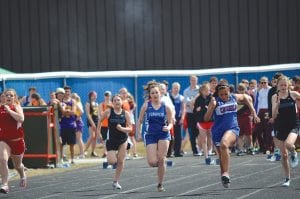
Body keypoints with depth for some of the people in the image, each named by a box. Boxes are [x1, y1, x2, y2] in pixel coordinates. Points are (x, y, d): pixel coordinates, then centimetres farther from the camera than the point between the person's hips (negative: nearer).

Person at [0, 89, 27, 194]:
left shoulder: (17, 107, -5)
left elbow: (21, 119, -26)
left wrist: (9, 110, -23)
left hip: (17, 140, -1)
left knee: (17, 165, 17)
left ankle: (22, 175, 52)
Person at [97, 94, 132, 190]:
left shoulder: (126, 113, -4)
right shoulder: (108, 112, -6)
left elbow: (130, 128, -4)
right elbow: (100, 120, 9)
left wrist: (122, 128, -22)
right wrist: (98, 132, 5)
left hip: (123, 140, 1)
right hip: (112, 140, -1)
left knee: (121, 161, 0)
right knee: (111, 161, -12)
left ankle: (116, 181, 13)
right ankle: (114, 156, 26)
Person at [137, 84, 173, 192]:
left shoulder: (166, 107, -1)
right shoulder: (146, 105, 0)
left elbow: (170, 123, 5)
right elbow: (140, 121, 7)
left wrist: (168, 127, -17)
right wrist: (139, 133, -3)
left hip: (163, 134, 0)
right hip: (150, 135, 0)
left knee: (161, 160, -7)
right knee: (152, 162, -10)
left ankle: (160, 184, 7)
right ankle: (159, 164, 28)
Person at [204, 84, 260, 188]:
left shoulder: (234, 97, 2)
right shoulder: (215, 102, -5)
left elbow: (247, 98, 23)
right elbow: (206, 119, -11)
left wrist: (254, 113, 20)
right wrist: (212, 107, -26)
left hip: (232, 128, -1)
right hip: (218, 131, 1)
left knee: (224, 144, -33)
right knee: (222, 157, 9)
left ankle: (226, 173, -33)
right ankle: (224, 178, 29)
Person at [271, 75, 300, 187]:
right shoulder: (275, 97, -3)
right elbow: (274, 116, -9)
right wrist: (277, 103, -22)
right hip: (281, 127, 2)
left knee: (288, 144, -32)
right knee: (283, 155, 6)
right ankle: (287, 178, 20)